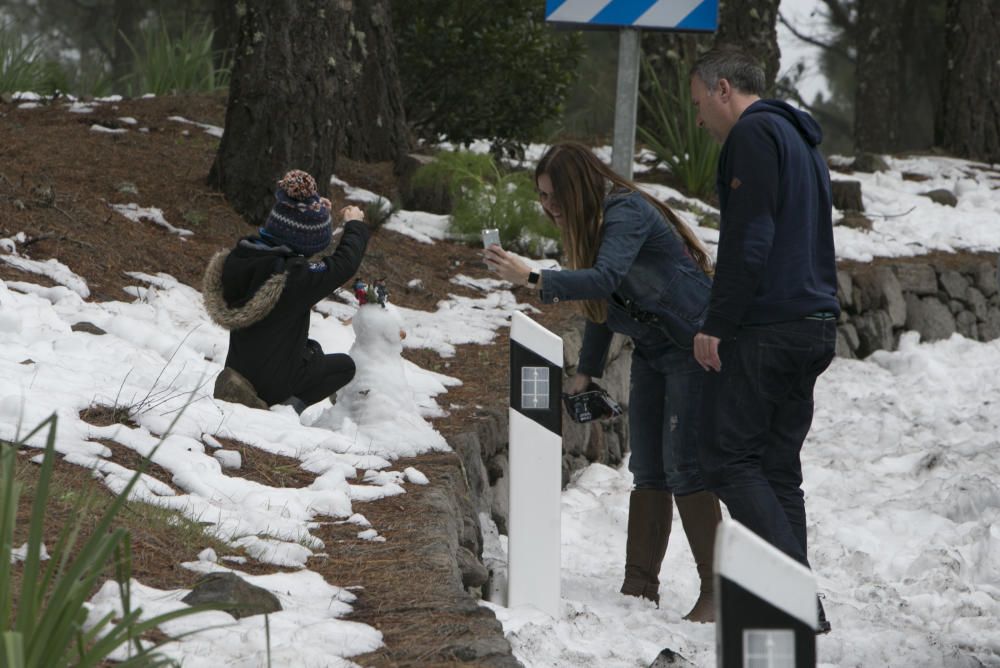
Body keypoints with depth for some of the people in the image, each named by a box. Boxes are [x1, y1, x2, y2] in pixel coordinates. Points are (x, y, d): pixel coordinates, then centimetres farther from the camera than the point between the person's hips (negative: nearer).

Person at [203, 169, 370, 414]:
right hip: (275, 382, -8)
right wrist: (355, 226, 4)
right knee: (344, 365, 17)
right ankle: (291, 404, -2)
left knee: (313, 349, 33)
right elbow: (343, 264, -15)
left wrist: (312, 210, 15)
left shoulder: (236, 260, -10)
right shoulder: (294, 276, -30)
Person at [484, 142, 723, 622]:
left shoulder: (626, 213, -21)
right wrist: (587, 371, 12)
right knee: (647, 470, 6)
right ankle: (640, 588, 7)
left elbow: (604, 279, -37)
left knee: (683, 468, -13)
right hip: (652, 351, 10)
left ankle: (716, 595, -11)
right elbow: (603, 298, 17)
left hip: (693, 346, -10)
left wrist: (533, 279, -45)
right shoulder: (590, 221, 8)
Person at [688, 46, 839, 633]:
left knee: (731, 458, -6)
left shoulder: (754, 134, -8)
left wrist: (717, 325, -17)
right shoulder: (803, 140, 22)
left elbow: (749, 238, -18)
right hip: (816, 327, 9)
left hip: (766, 327, -9)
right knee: (779, 468, 11)